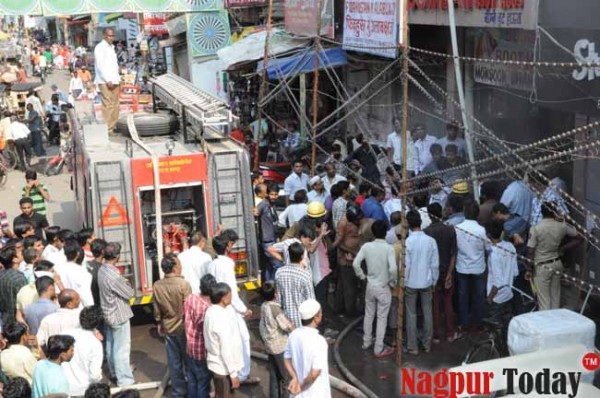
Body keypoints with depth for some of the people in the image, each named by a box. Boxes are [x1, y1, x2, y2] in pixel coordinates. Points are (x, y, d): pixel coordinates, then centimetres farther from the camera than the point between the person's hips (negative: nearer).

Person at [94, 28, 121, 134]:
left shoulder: (111, 47, 20)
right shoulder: (100, 47, -6)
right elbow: (100, 66, -12)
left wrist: (117, 78, 13)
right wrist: (108, 80, -16)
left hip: (114, 81, 8)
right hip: (105, 82, -8)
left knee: (115, 105, 6)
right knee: (108, 105, -11)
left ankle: (112, 127, 12)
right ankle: (107, 129, -10)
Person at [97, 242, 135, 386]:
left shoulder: (102, 270, -2)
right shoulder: (113, 276, -30)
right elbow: (129, 294, -18)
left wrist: (122, 283, -5)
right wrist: (126, 284, -1)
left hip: (108, 313, 9)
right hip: (119, 315, -9)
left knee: (111, 345, 21)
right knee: (122, 348, 1)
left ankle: (114, 371, 37)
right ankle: (124, 380, 9)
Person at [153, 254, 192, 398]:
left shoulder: (157, 285, -6)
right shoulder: (183, 284, -21)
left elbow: (156, 309, 4)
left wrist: (159, 323, 20)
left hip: (168, 328, 4)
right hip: (184, 328, -4)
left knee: (174, 362, 14)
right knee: (188, 360, 11)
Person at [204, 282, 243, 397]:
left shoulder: (211, 311, 0)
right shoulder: (222, 319, -30)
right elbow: (226, 350, -25)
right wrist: (233, 373, -18)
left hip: (218, 364, 9)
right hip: (223, 368, -9)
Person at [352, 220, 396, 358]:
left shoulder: (366, 246, -7)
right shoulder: (389, 248, -18)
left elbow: (355, 264, -12)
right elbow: (393, 269, -28)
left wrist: (362, 276, 3)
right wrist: (391, 280, -9)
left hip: (370, 286, 4)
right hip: (383, 287, -4)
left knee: (368, 315, 21)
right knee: (382, 318, 6)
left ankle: (366, 342, 35)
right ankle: (379, 349, 12)